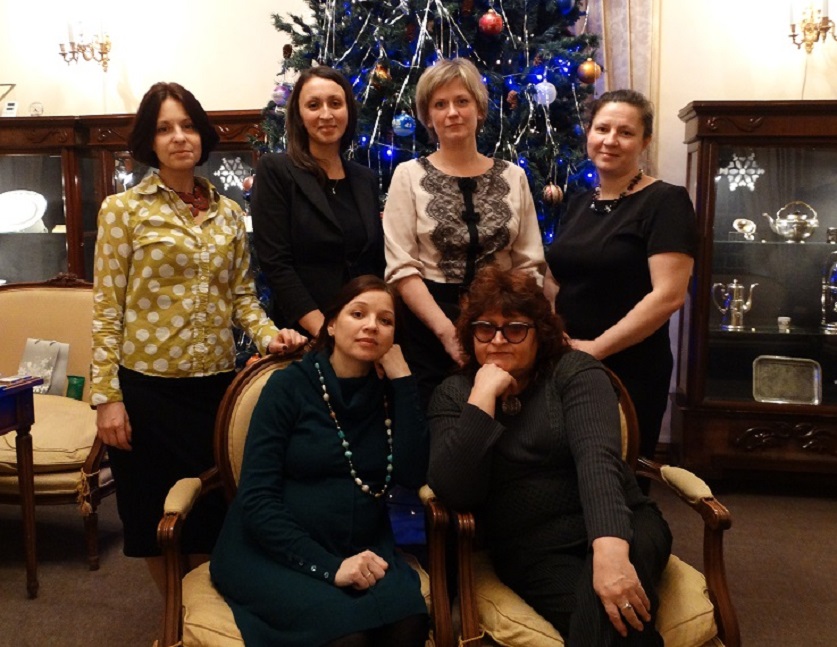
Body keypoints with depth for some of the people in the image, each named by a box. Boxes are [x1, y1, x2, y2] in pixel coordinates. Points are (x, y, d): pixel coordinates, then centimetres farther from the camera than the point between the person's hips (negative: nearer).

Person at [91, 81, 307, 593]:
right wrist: (106, 396, -9)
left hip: (217, 381, 3)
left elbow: (242, 295, 11)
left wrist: (269, 334, -10)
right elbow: (106, 309, -5)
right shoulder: (122, 209, -3)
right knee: (158, 512, 9)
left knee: (215, 503, 12)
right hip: (148, 384, -3)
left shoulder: (228, 212, 8)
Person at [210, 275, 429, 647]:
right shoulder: (290, 386, -5)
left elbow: (412, 475, -8)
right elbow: (256, 500, -11)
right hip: (276, 552, -3)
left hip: (362, 550, 3)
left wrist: (402, 378, -8)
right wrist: (328, 566, -19)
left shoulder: (389, 392, 6)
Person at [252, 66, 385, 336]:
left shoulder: (367, 179, 9)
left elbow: (378, 261, 11)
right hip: (302, 335, -4)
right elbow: (274, 262, -13)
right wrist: (323, 330, -18)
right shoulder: (274, 170, -6)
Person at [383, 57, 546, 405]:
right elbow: (401, 268, -7)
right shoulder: (409, 175, 0)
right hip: (428, 329, -2)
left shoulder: (513, 176, 7)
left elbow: (529, 264, 6)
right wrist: (446, 329, -17)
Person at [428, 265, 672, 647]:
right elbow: (453, 492, -10)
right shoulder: (453, 395, 4)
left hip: (617, 528, 0)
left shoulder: (574, 370, -1)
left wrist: (610, 549, -36)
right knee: (601, 616, -30)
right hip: (532, 551, 0)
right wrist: (483, 397, -16)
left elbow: (597, 455, -19)